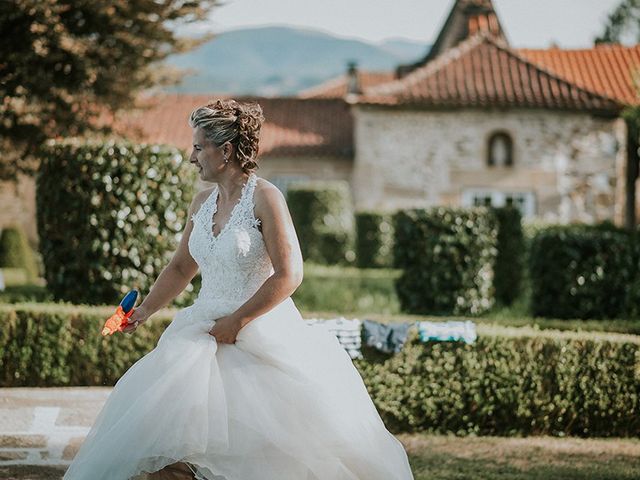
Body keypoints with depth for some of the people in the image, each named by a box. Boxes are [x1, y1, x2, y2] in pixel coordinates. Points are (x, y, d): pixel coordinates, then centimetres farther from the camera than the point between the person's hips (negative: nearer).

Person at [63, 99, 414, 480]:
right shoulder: (202, 203, 9)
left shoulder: (265, 198, -11)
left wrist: (237, 322, -14)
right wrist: (145, 311, 10)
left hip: (261, 333, -6)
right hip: (206, 330, 6)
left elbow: (289, 276, -16)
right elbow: (181, 268, 21)